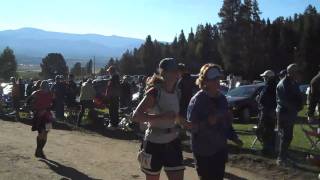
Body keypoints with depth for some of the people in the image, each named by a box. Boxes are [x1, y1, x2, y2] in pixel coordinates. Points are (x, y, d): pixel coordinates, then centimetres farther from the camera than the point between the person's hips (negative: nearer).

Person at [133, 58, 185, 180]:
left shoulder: (176, 91, 3)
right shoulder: (154, 92, -16)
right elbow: (136, 116, -28)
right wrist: (162, 116, -32)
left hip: (173, 142, 6)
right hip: (154, 143, -5)